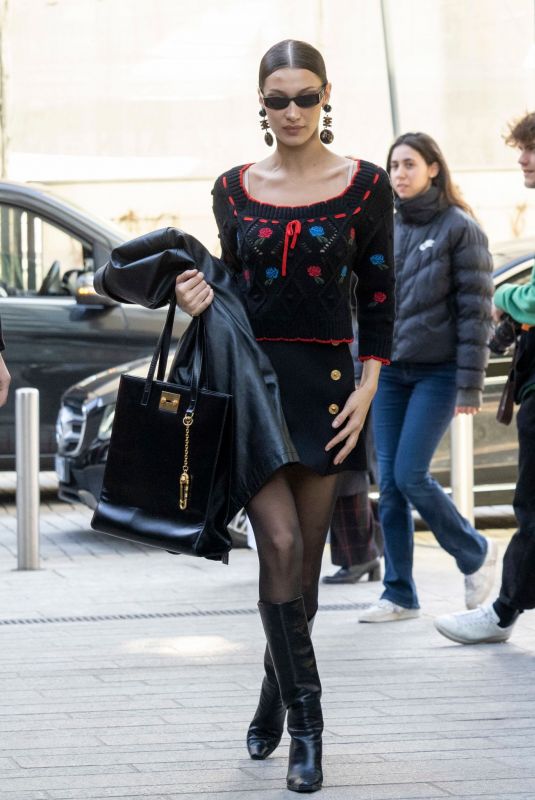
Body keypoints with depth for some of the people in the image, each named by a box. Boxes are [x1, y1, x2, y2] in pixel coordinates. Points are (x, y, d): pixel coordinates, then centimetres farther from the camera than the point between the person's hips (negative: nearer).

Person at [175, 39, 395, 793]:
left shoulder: (365, 184, 2)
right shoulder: (235, 187, 7)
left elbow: (379, 298, 3)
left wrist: (368, 388, -5)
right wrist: (200, 303, -7)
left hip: (324, 379, 0)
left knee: (303, 555, 4)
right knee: (281, 542, -14)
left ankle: (274, 702, 22)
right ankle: (305, 722, -9)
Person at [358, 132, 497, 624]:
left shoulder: (459, 228, -6)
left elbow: (476, 309, -9)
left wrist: (470, 383, -14)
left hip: (438, 371, -5)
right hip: (390, 371, 5)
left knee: (410, 476, -13)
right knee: (389, 485, 1)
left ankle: (475, 553, 11)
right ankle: (400, 595, 8)